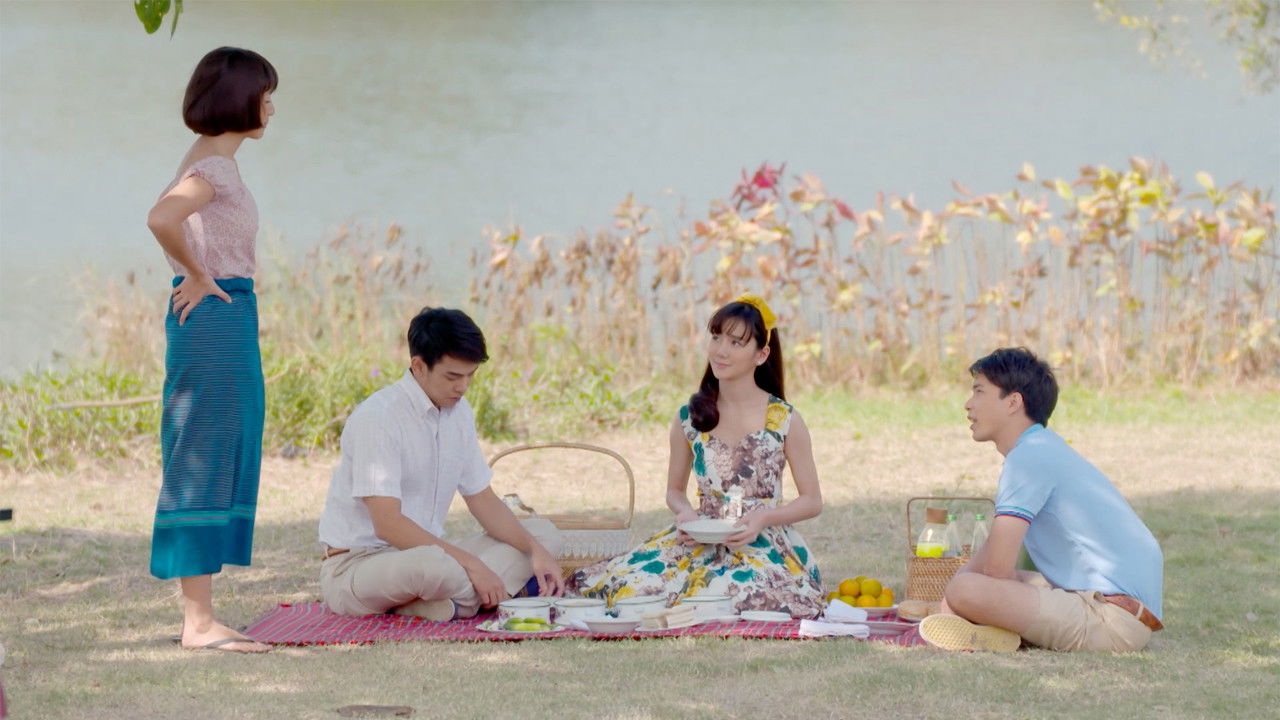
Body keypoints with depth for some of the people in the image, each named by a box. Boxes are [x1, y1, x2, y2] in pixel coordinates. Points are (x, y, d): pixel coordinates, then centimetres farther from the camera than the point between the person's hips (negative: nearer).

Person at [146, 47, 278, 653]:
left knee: (216, 467, 10)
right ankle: (199, 622, -6)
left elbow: (167, 216, 30)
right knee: (204, 464, -8)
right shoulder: (215, 164, -14)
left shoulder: (210, 160, 15)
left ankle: (199, 617, 13)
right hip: (217, 316, -10)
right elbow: (161, 219, -31)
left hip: (222, 318, 10)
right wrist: (198, 276, -17)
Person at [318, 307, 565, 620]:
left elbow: (483, 501, 14)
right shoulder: (377, 417, -18)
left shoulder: (459, 413, 7)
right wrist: (470, 563, -26)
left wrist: (536, 551, -4)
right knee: (436, 565, -41)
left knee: (543, 533, 1)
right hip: (356, 564, -9)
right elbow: (387, 524, -24)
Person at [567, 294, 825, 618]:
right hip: (701, 541, 2)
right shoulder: (689, 418, 4)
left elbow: (812, 501, 2)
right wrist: (685, 513, -7)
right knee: (628, 586, -26)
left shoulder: (784, 420, -5)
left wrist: (763, 518, -16)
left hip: (764, 545, -2)